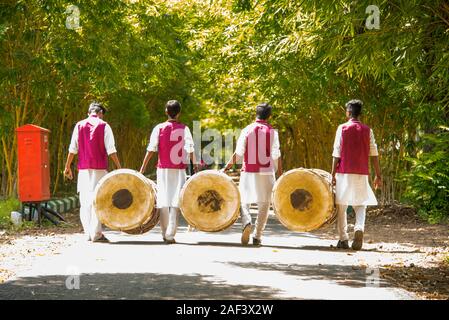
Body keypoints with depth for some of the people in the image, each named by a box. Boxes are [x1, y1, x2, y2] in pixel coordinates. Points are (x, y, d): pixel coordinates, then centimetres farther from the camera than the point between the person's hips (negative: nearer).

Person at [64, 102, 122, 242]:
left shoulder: (79, 125, 8)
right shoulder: (103, 126, 0)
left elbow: (73, 149, 6)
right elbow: (111, 150, -6)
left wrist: (68, 167, 12)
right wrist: (119, 167, -3)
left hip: (83, 169, 3)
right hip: (99, 168, -3)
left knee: (85, 200, 7)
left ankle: (88, 232, 5)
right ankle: (96, 234, -4)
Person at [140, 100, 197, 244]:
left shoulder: (159, 128, 0)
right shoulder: (184, 128, -2)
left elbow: (151, 149, -4)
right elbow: (190, 148, -10)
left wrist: (143, 168, 0)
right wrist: (195, 164, -1)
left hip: (163, 169, 1)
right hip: (179, 169, -1)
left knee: (163, 201, 9)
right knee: (175, 202, 0)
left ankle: (165, 233, 14)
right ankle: (170, 235, -7)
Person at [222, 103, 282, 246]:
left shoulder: (247, 130, -1)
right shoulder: (272, 132, -1)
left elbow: (238, 153, -4)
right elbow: (276, 156, -4)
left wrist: (226, 168, 3)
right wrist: (280, 175, 2)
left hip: (248, 172, 0)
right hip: (266, 172, 0)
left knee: (244, 201, 10)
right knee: (264, 204, 10)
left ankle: (246, 222, -19)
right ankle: (257, 236, 8)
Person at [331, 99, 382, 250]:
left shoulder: (342, 128, -3)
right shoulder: (367, 130, 4)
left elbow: (336, 153, -5)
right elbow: (374, 154, 3)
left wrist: (333, 174, -2)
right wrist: (378, 175, 8)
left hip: (344, 172, -2)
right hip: (362, 173, 2)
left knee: (341, 205, 7)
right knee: (360, 205, 10)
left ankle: (343, 239, 7)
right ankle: (359, 228, -18)